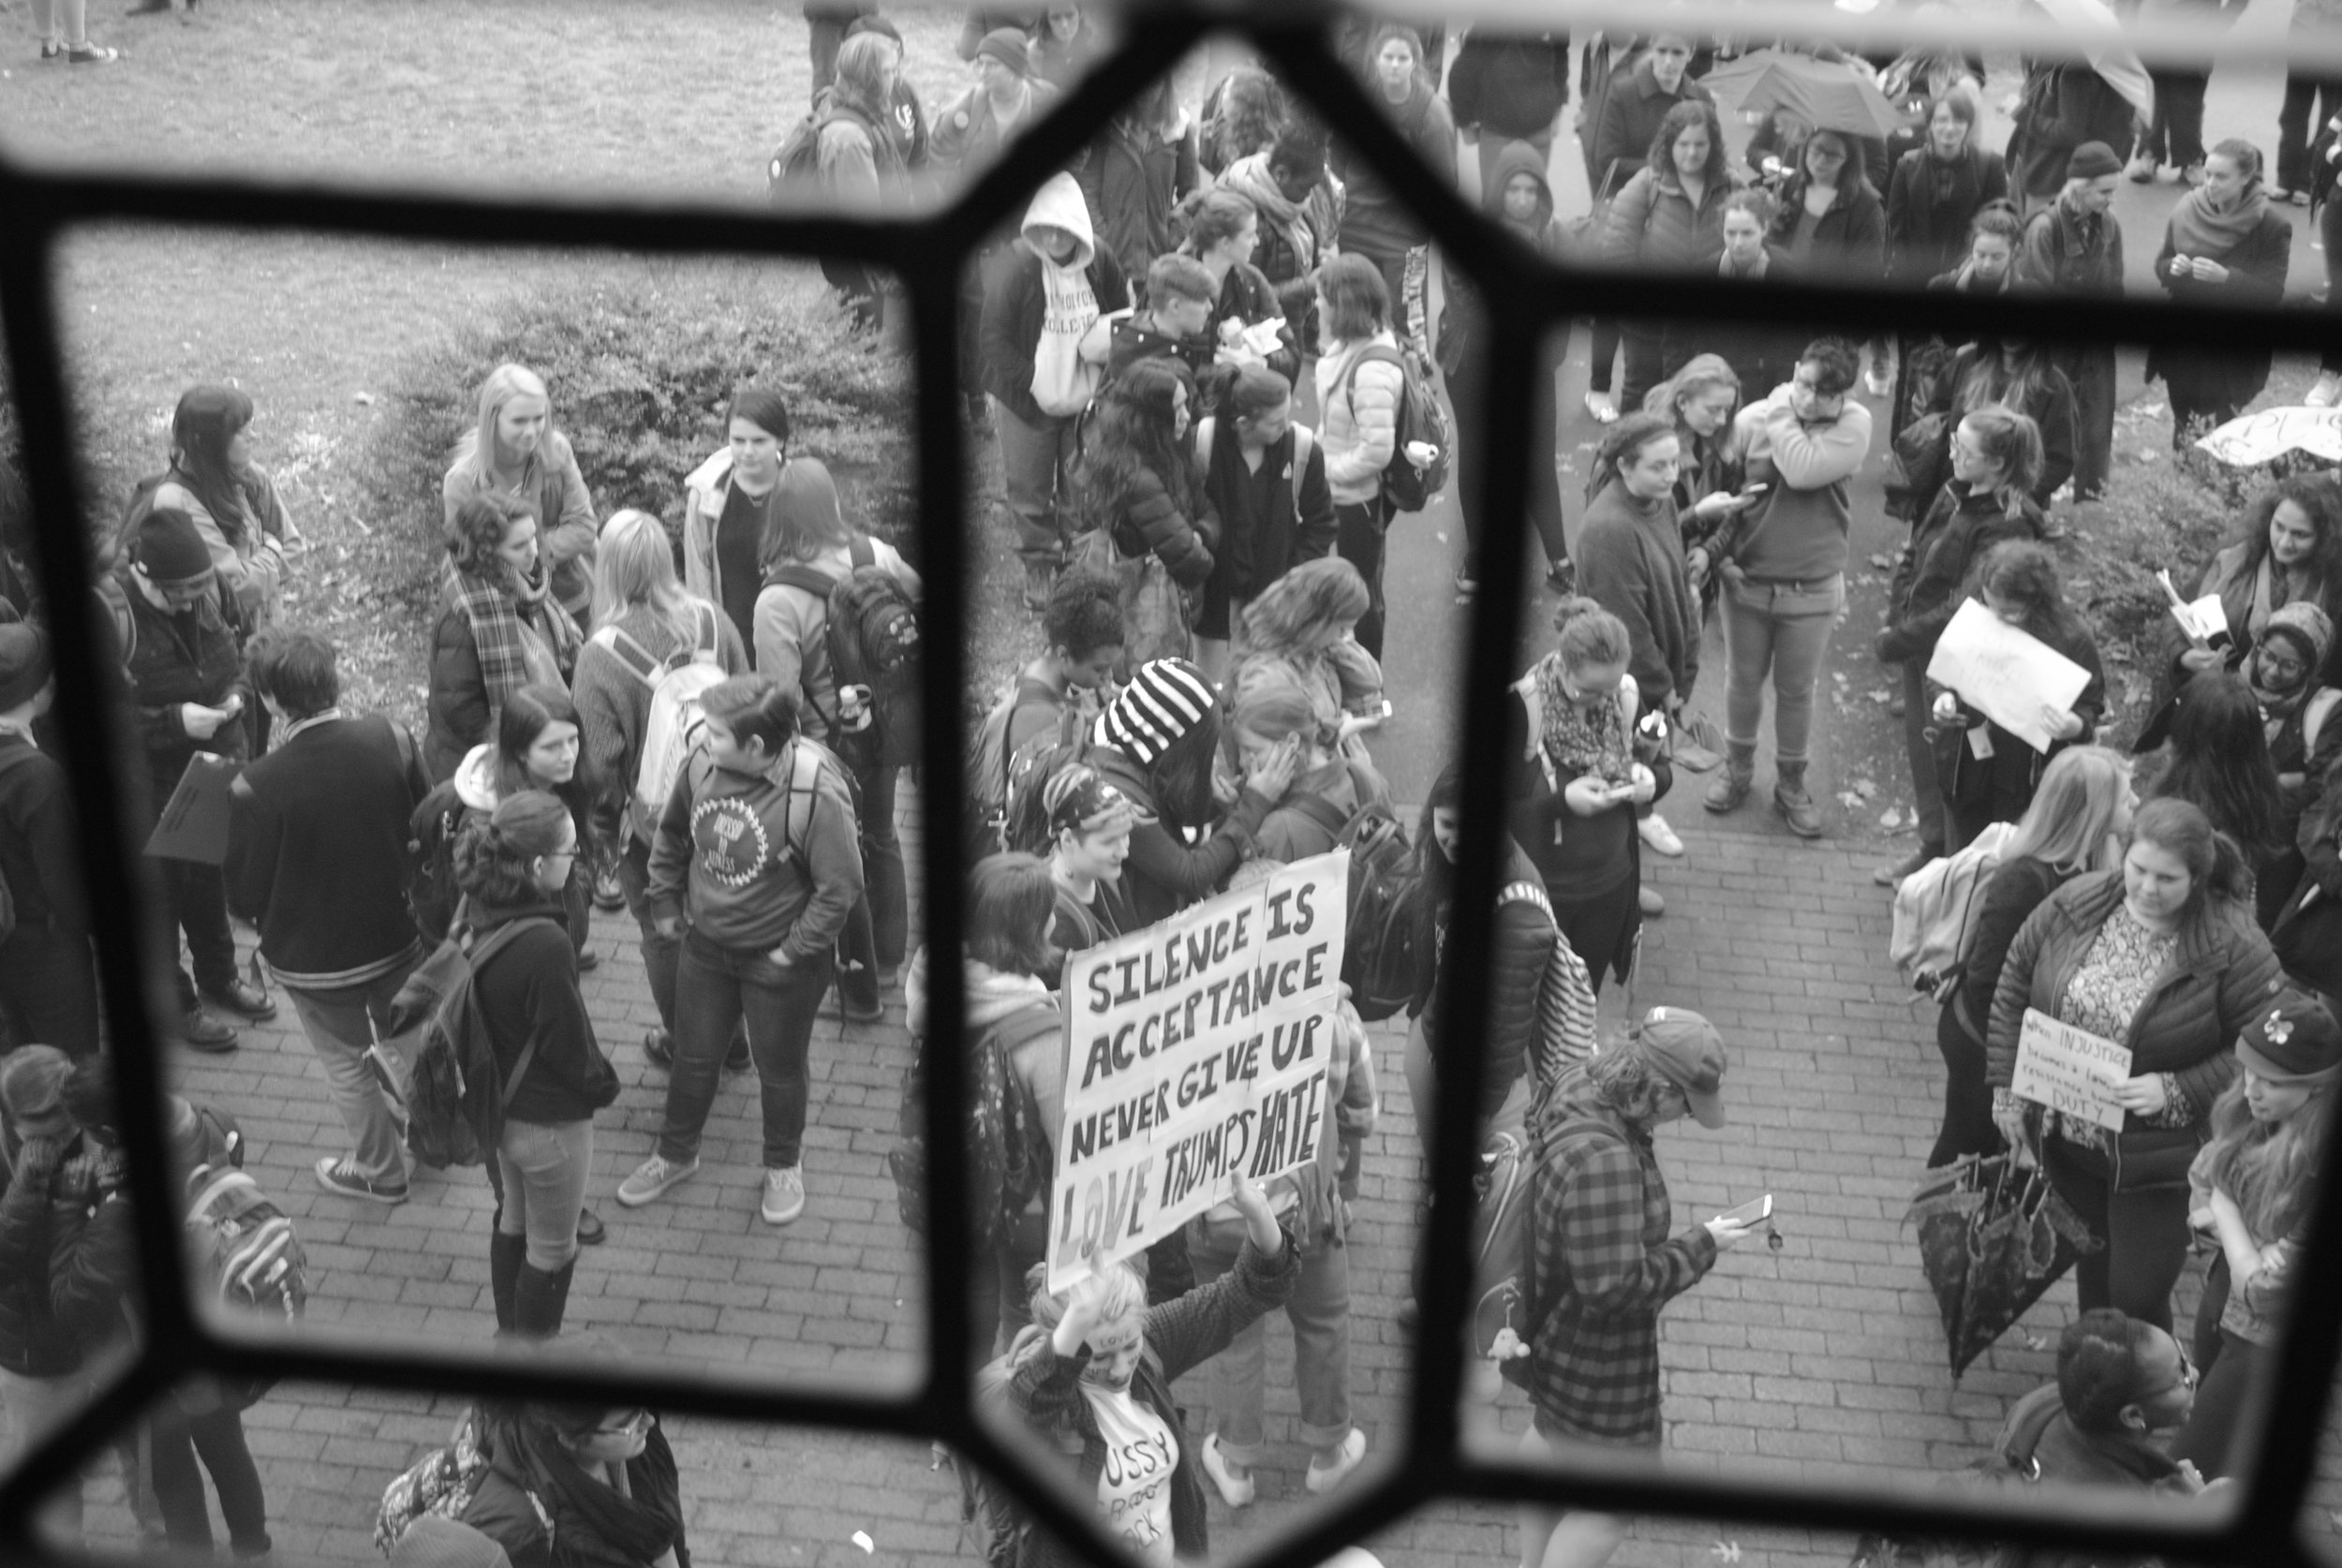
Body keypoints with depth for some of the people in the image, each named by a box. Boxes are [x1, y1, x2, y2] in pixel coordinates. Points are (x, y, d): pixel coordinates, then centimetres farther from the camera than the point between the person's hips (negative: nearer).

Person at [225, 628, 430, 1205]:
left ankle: (380, 1169, 42)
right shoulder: (390, 738, -19)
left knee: (347, 1066, 22)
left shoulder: (257, 789, -29)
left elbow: (246, 897, -16)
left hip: (315, 957, -3)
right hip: (399, 935, 4)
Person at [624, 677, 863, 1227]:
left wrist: (793, 950, -17)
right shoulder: (702, 765, -14)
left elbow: (840, 887, -22)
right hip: (706, 945, 4)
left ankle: (784, 1164, 44)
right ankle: (676, 1152, 46)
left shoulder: (816, 793, -30)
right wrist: (665, 903, 8)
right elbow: (671, 836, 6)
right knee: (692, 1057, 21)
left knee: (780, 1068, 17)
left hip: (780, 959, -4)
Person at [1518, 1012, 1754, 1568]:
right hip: (1595, 1359, -11)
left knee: (1550, 1430, 33)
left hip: (1552, 1327, 11)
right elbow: (1617, 1286, -34)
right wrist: (1702, 1245, -22)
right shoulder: (1603, 1162, -39)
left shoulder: (1580, 1086, -11)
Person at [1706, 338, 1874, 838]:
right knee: (1744, 681, 18)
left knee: (1796, 691, 13)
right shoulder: (1753, 418, -10)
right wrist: (1721, 552, -6)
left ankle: (1791, 784, 33)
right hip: (1747, 580, 1)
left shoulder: (1854, 424, -13)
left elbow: (1804, 470, -28)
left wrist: (1781, 413, -19)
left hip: (1812, 590, -1)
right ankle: (1738, 768, 40)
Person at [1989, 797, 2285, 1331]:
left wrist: (2176, 1091, -23)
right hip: (2064, 1137, 4)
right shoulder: (2074, 905, -8)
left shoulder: (2233, 950, -19)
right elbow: (2013, 991, 3)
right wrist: (2006, 1088, 1)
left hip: (2157, 1154, -4)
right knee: (2093, 1267, 23)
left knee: (2138, 1297, -1)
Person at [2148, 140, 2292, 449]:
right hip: (2183, 345, 4)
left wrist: (2225, 277, -29)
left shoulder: (2271, 226, -12)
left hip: (2233, 354, -4)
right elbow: (2161, 265, 9)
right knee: (2184, 427, 13)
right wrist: (2172, 268, -15)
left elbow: (2271, 291, -14)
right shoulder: (2187, 211, -1)